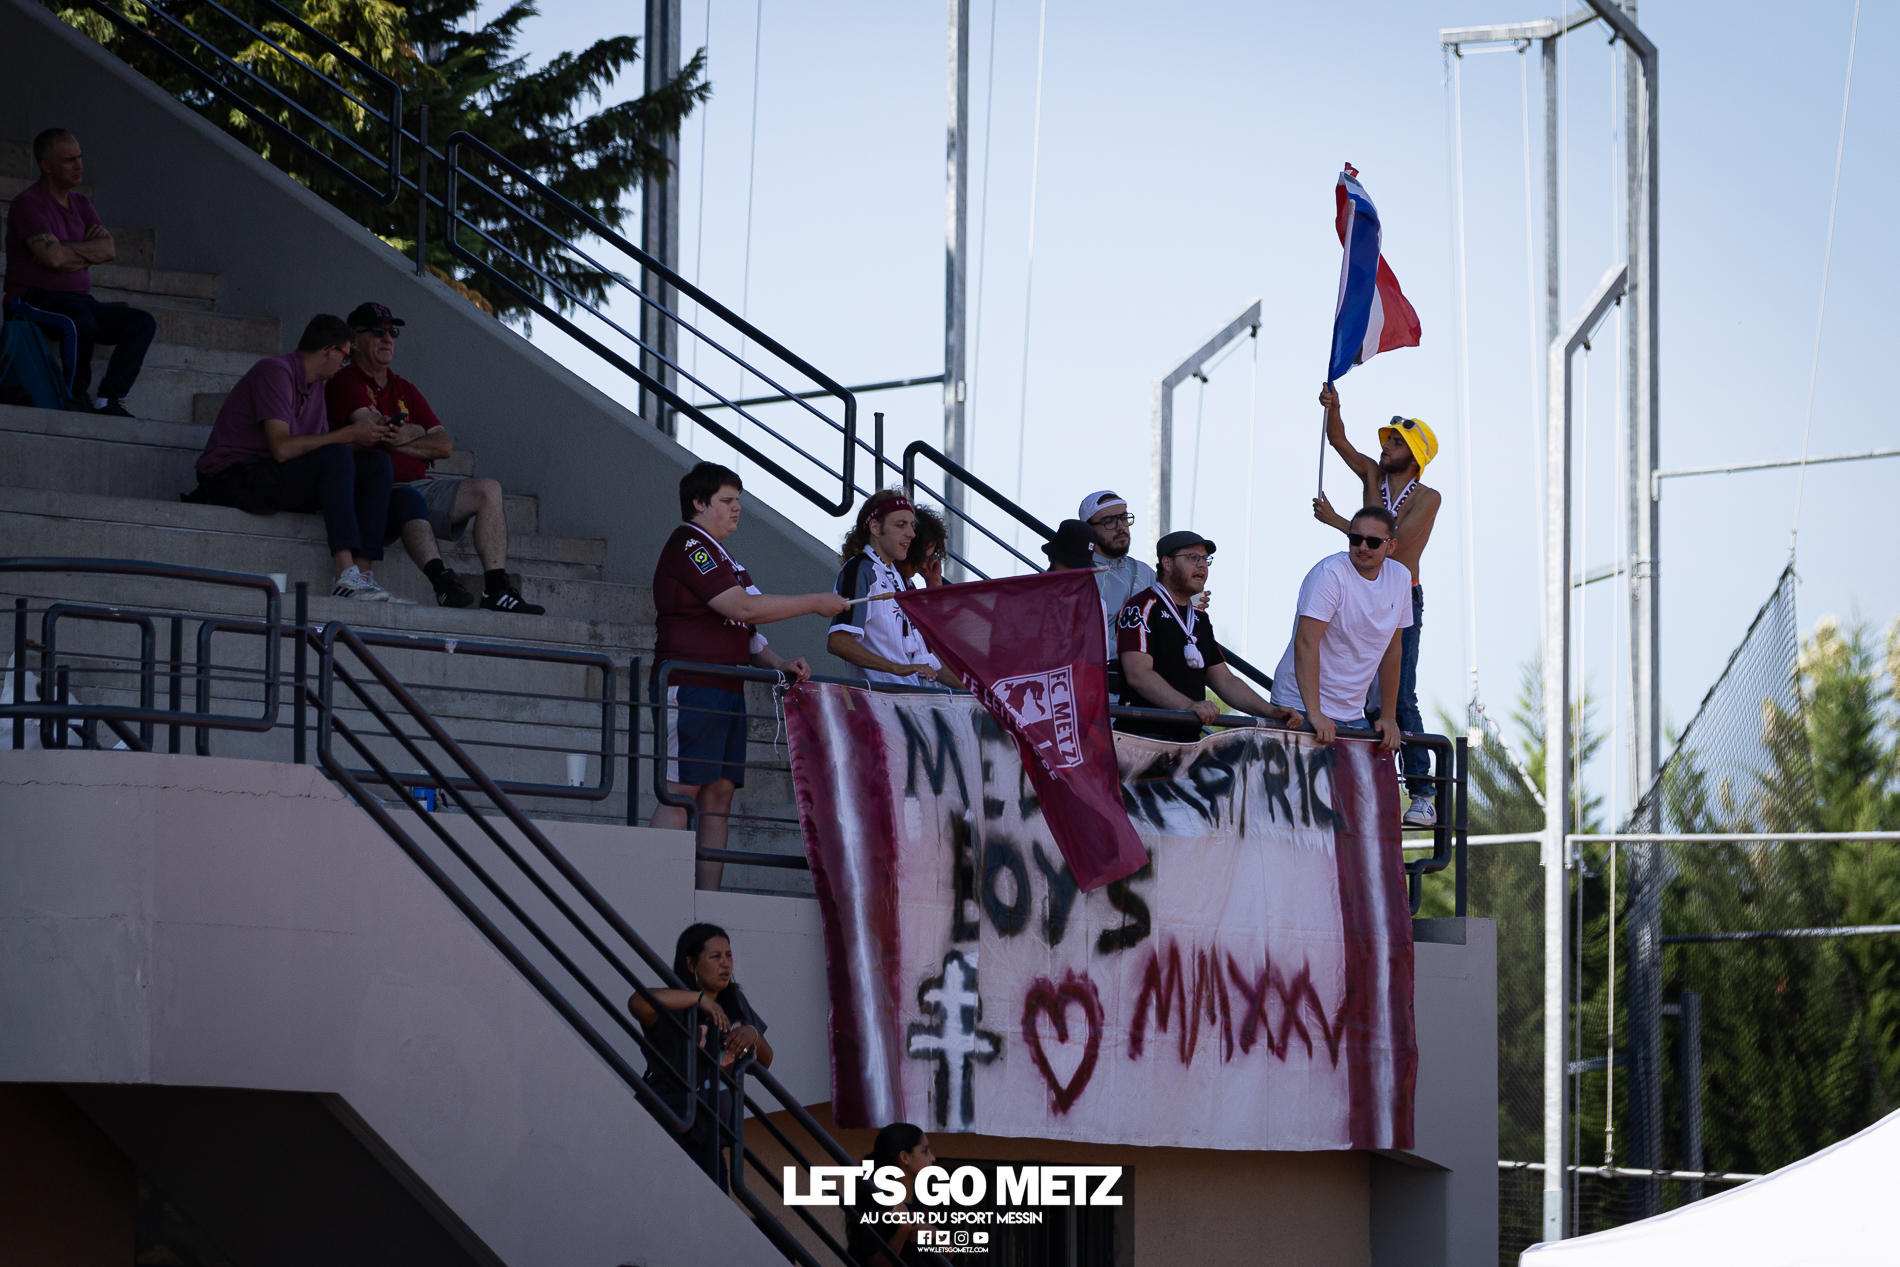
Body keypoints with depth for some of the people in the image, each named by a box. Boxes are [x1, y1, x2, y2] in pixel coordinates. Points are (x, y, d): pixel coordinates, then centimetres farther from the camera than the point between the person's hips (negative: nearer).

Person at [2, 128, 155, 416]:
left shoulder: (81, 203, 16)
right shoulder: (28, 203, -8)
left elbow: (109, 250, 1)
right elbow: (53, 257, -20)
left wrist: (68, 251, -11)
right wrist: (88, 250, -2)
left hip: (79, 301, 8)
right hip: (36, 300, -8)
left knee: (142, 323, -9)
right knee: (80, 321, -38)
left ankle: (108, 399, -17)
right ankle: (77, 398, -21)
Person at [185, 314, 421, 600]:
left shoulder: (315, 385, 16)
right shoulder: (275, 371, -13)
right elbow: (282, 448, -24)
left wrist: (368, 436, -1)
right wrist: (349, 434, -19)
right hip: (233, 477, -9)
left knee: (376, 462, -6)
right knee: (336, 456, -31)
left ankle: (363, 573, -19)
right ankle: (346, 576, -40)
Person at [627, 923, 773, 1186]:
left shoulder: (735, 1002, 10)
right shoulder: (674, 1006, -14)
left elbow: (763, 1063, 15)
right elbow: (637, 1003, -39)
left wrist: (753, 1035, -9)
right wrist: (698, 997, -34)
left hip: (710, 1138, 8)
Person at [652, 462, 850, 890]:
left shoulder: (717, 554, 23)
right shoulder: (688, 544, -8)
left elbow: (740, 630, 26)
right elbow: (740, 606, -17)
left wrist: (778, 664, 9)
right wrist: (815, 603, -11)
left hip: (725, 690, 10)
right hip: (690, 686, -10)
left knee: (718, 794, 4)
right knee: (681, 790, -13)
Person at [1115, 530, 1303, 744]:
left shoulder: (1200, 619, 25)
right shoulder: (1143, 607, -3)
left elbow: (1224, 681, 25)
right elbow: (1138, 674, -16)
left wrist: (1270, 711, 9)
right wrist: (1188, 706, -28)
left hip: (1189, 739, 8)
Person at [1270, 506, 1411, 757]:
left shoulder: (1400, 578, 4)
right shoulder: (1330, 573, -15)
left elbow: (1391, 651, 12)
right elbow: (1306, 643, -23)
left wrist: (1388, 717, 9)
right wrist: (1314, 714, -30)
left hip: (1352, 716, 6)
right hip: (1302, 709, -6)